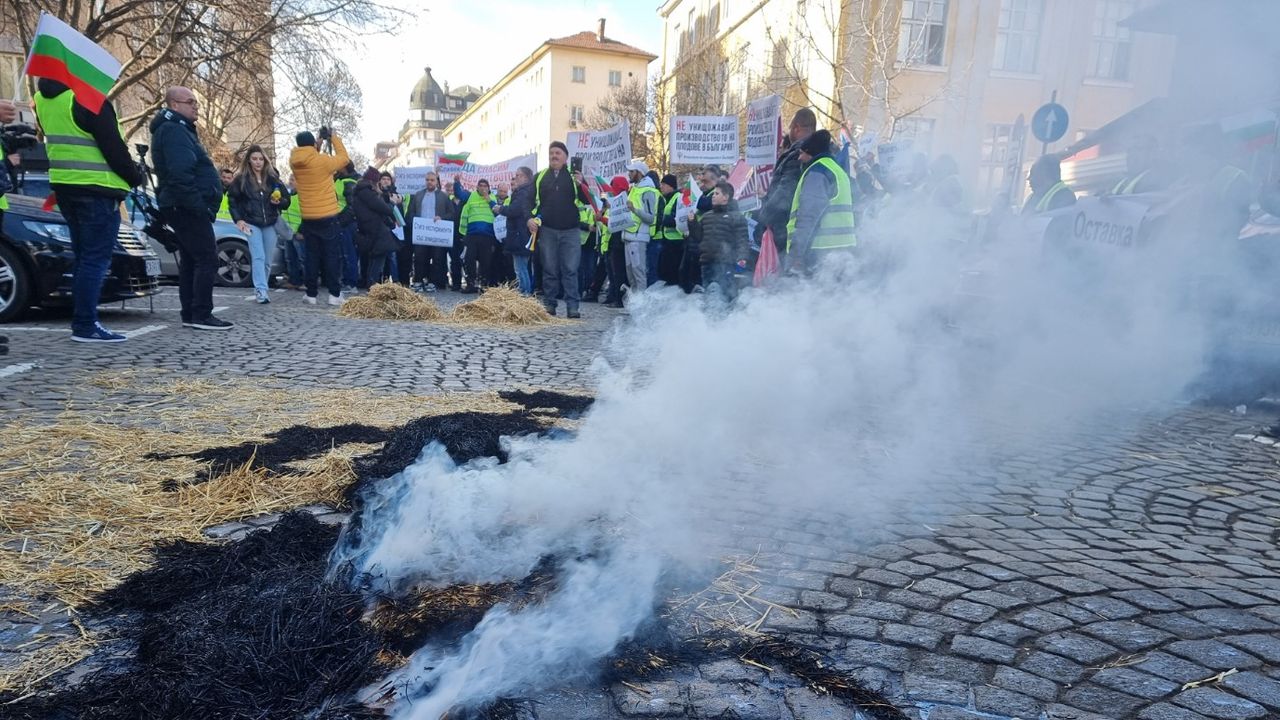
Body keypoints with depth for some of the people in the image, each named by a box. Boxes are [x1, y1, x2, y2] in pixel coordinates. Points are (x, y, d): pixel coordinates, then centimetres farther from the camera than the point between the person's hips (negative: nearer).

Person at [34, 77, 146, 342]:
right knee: (96, 258, -5)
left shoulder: (42, 98, 12)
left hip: (63, 184, 9)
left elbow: (57, 140, 18)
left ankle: (81, 319, 19)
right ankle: (86, 325, -6)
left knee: (83, 255, 15)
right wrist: (136, 177, -1)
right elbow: (113, 147, -14)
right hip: (96, 189, -9)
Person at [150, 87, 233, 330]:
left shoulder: (178, 129, 22)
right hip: (189, 208, -11)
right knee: (207, 260, -11)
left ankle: (190, 315, 14)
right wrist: (199, 206, -23)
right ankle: (202, 315, -11)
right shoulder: (174, 130, -11)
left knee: (190, 261, 11)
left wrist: (200, 205, 15)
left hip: (185, 209, 11)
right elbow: (180, 174, -23)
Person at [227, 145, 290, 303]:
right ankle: (261, 290, -22)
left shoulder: (273, 178, 4)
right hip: (252, 224, -2)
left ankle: (261, 288, 18)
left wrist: (279, 201, -14)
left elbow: (287, 200, 8)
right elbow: (232, 200, 5)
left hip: (270, 224, 3)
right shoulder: (241, 179, -1)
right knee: (258, 257, -16)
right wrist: (238, 219, -4)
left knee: (268, 260, 5)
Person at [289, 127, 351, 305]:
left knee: (312, 255, 11)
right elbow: (344, 158, 3)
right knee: (332, 255, 0)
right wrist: (333, 138, 11)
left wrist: (317, 146, 15)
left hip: (308, 218, 5)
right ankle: (334, 294, -2)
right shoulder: (323, 161, -12)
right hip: (328, 217, -4)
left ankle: (311, 294, 12)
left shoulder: (294, 163, 2)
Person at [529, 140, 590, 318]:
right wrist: (530, 218, -3)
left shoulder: (574, 176, 7)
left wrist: (580, 185, -17)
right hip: (547, 230, 2)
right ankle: (549, 304, 13)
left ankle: (572, 306, -4)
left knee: (570, 270, -5)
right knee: (549, 270, 6)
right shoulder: (540, 177, 13)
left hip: (570, 231, -2)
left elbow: (587, 200, 0)